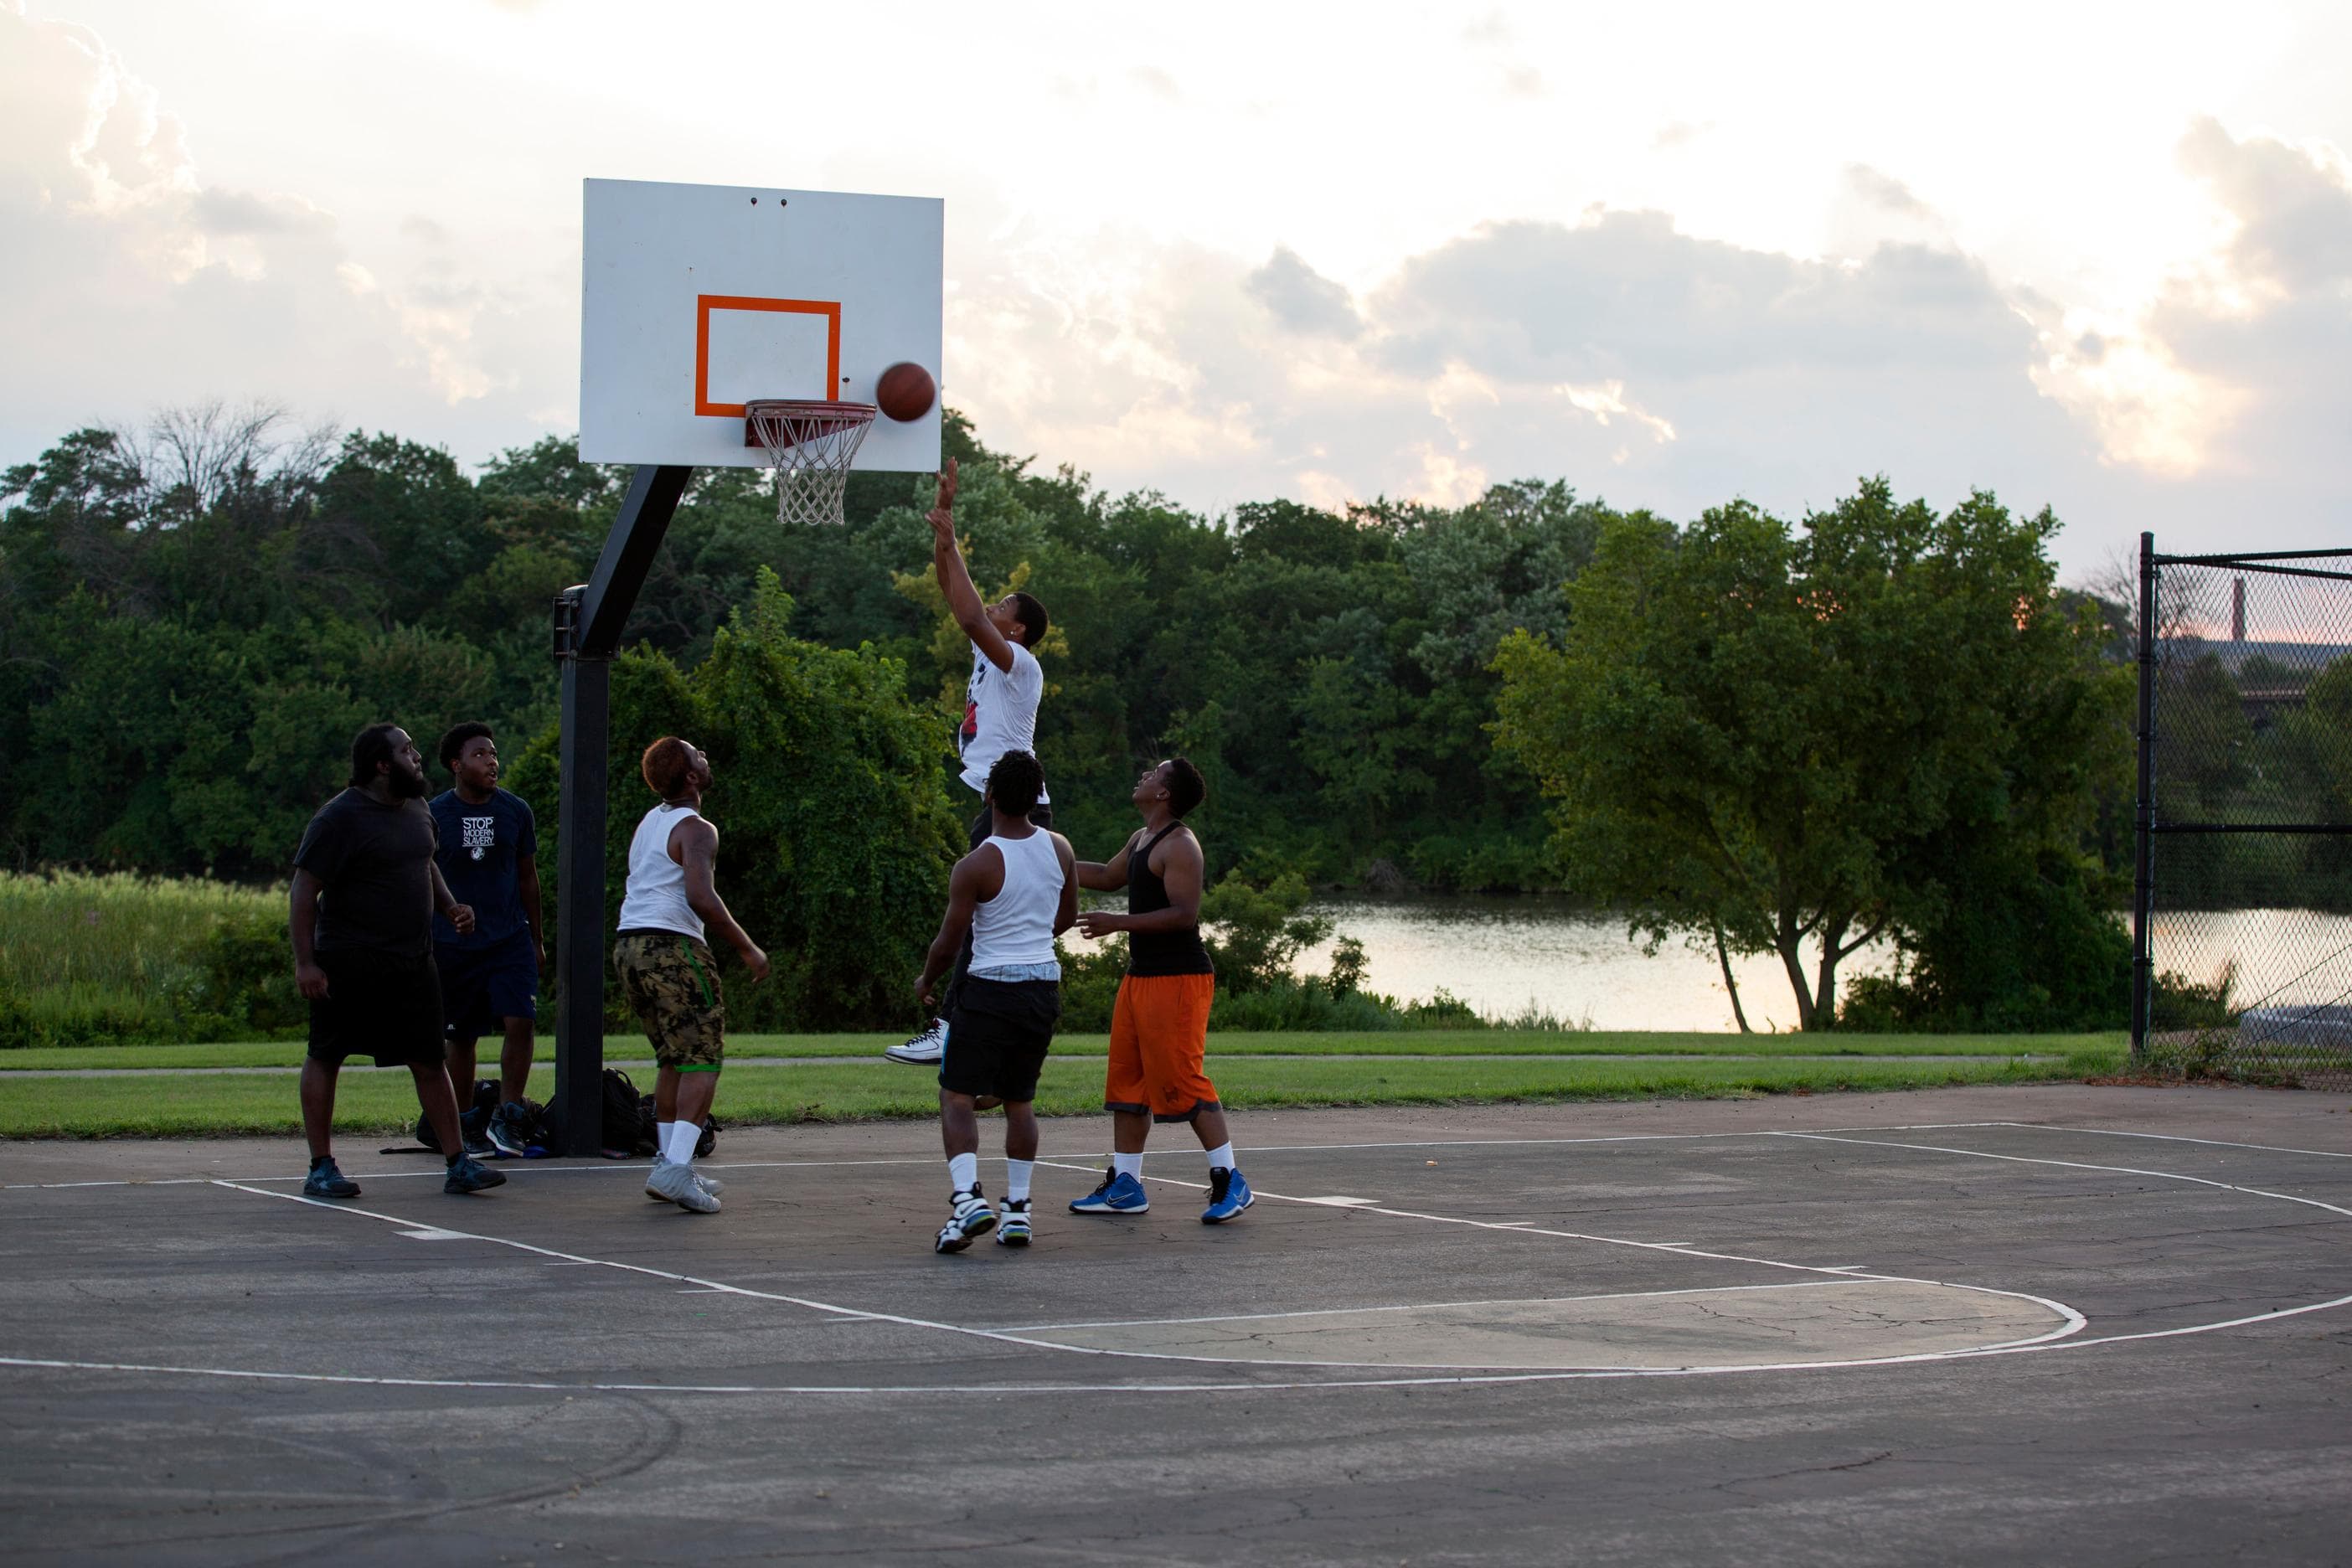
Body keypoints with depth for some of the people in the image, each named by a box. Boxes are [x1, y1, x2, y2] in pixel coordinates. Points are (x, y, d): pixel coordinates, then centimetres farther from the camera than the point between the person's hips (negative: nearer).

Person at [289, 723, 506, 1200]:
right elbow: (303, 890, -13)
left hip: (413, 960, 6)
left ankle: (457, 1163, 8)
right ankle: (321, 1168, 9)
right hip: (349, 962, -6)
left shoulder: (417, 810, 12)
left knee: (430, 1061, 5)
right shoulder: (340, 818, -12)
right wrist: (305, 961, -18)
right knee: (324, 1059, 3)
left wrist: (449, 906, 13)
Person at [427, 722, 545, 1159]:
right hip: (452, 943, -1)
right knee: (461, 1037, 5)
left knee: (520, 1022, -15)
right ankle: (465, 1127, 15)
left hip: (510, 939, 1)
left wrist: (536, 939, 16)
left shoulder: (516, 811, 4)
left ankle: (506, 1117, -4)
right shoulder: (434, 815, -3)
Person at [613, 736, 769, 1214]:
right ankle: (676, 1168, -20)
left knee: (673, 1060, 17)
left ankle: (669, 1162, 17)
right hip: (671, 946, -9)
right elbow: (701, 898, -23)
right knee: (703, 1061, -8)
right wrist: (746, 948, -15)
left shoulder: (649, 823, 18)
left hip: (628, 942, 9)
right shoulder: (695, 829, -10)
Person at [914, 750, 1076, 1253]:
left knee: (957, 1098, -1)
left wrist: (925, 982, 11)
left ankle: (966, 1197, -19)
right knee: (1019, 1100, 16)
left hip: (991, 989, -5)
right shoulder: (1059, 849, 2)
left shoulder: (975, 866, -14)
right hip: (1044, 985, 5)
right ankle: (1017, 1209, 13)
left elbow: (948, 943, -8)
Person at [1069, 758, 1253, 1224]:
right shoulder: (1142, 840, 16)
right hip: (1141, 976, 10)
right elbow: (1107, 877, 34)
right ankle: (1124, 1187, 15)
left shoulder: (1179, 846, -15)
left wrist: (1117, 923, -25)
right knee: (1126, 1081, 10)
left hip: (1177, 980, -10)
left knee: (1184, 1084, -10)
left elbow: (1184, 913, -24)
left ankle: (1230, 1182, -5)